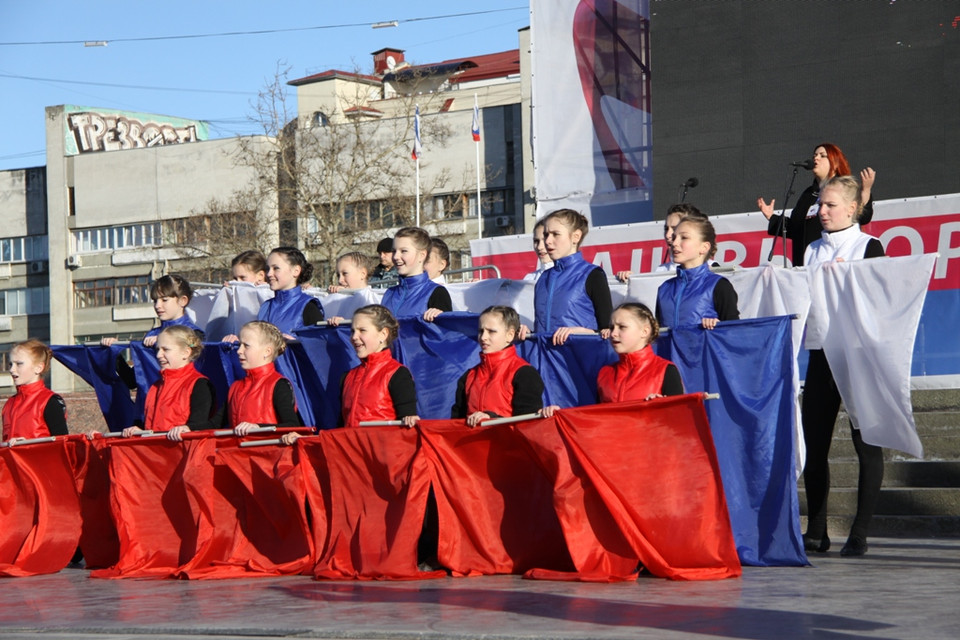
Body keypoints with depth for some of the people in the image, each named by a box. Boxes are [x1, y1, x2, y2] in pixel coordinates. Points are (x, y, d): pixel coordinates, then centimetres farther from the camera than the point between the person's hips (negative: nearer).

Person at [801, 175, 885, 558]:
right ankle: (816, 531, 9)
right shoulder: (812, 251, 16)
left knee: (866, 443, -4)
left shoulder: (869, 247, 1)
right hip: (822, 352, 5)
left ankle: (860, 533, -2)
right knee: (813, 443, 2)